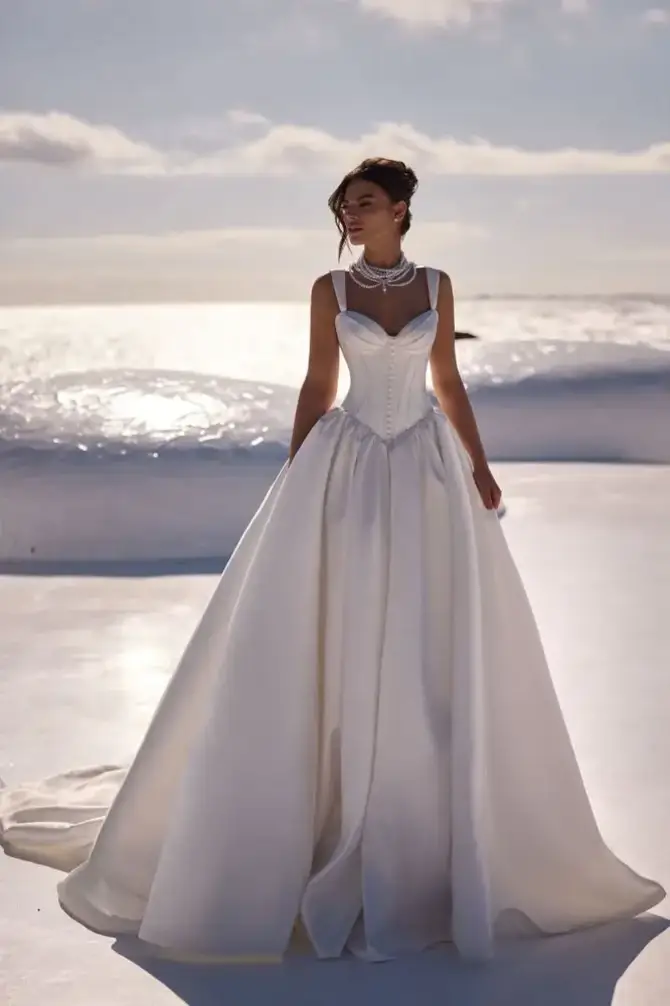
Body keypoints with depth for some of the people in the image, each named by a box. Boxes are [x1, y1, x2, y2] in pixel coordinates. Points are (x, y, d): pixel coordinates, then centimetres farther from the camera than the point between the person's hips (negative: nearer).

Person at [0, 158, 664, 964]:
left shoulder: (437, 285, 7)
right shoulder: (330, 289, 3)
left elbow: (449, 382, 11)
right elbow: (317, 387, 4)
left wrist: (481, 469, 7)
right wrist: (291, 483, 1)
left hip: (428, 467, 2)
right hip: (349, 468, -1)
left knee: (433, 647, 3)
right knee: (342, 645, 0)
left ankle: (422, 831, 18)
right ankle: (342, 826, 13)